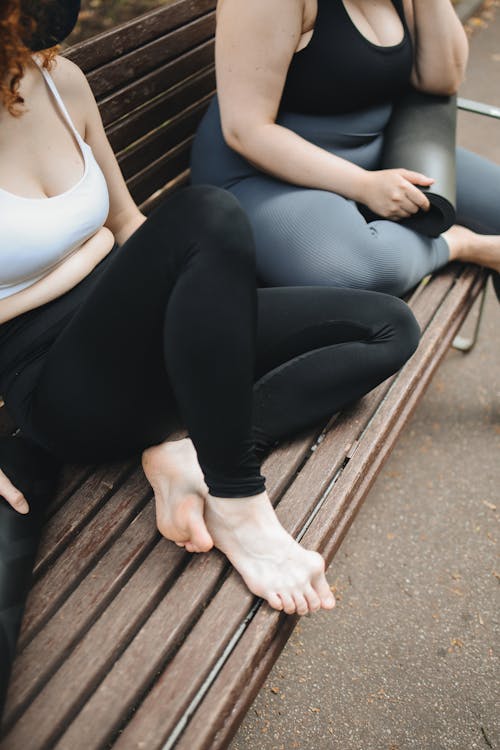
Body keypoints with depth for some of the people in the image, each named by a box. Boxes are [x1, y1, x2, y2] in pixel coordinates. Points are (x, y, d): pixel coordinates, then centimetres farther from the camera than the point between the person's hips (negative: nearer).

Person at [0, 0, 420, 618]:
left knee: (389, 328, 2)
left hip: (131, 333, 7)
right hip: (65, 389, -7)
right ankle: (235, 503, -20)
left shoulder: (59, 80, 6)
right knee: (207, 216, -35)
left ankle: (182, 448, -14)